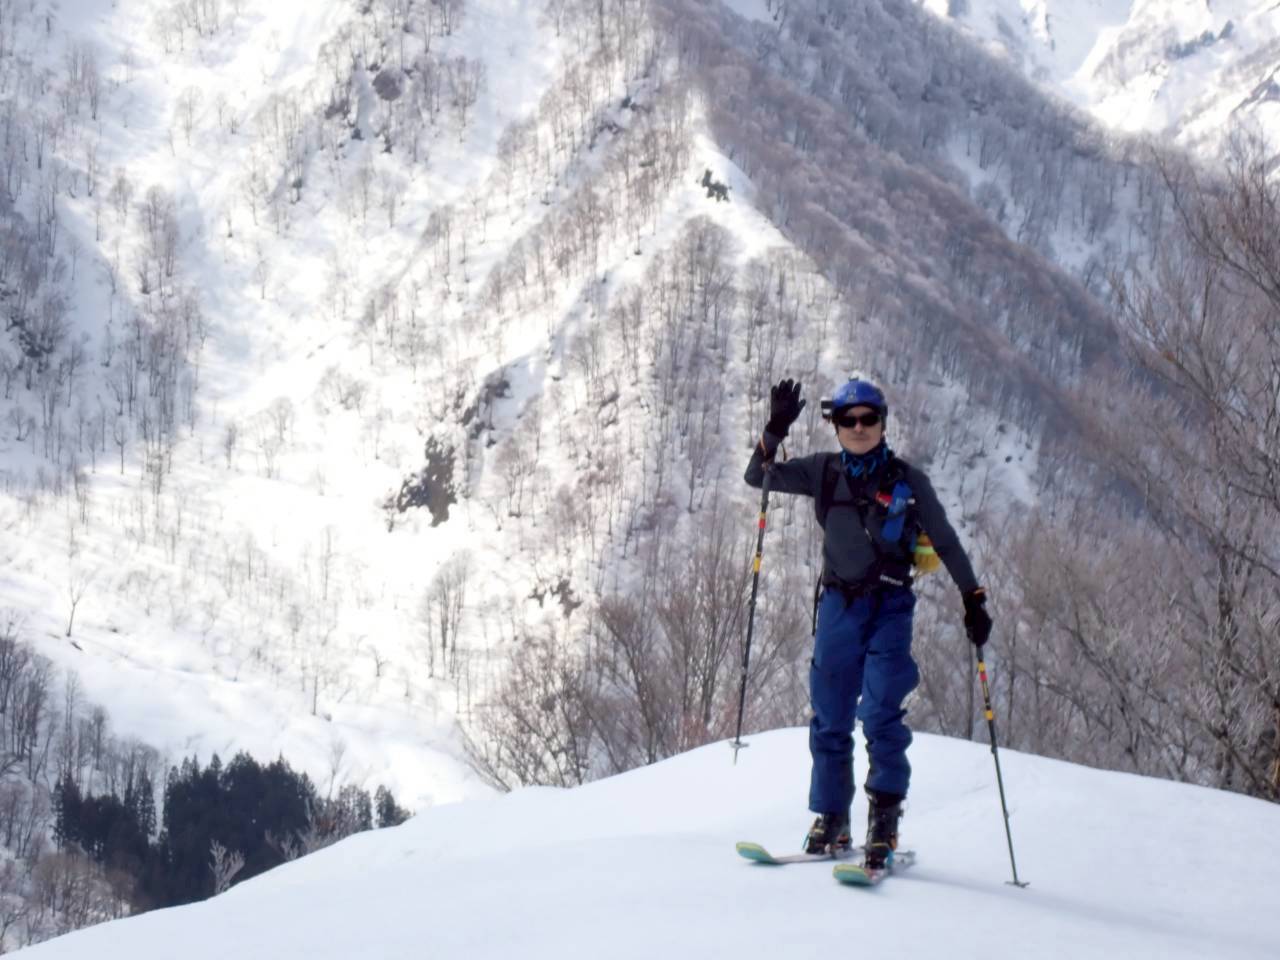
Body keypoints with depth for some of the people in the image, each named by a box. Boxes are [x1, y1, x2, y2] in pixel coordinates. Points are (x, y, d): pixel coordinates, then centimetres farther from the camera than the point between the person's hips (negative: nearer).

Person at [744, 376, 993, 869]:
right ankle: (831, 821, 16)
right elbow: (758, 476, 0)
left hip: (889, 607, -3)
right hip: (838, 605, 3)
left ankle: (884, 819, -13)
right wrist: (775, 430, -15)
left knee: (880, 713, -17)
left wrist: (973, 598, 0)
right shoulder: (824, 472, 5)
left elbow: (946, 542, 4)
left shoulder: (907, 480, -1)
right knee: (829, 718, 6)